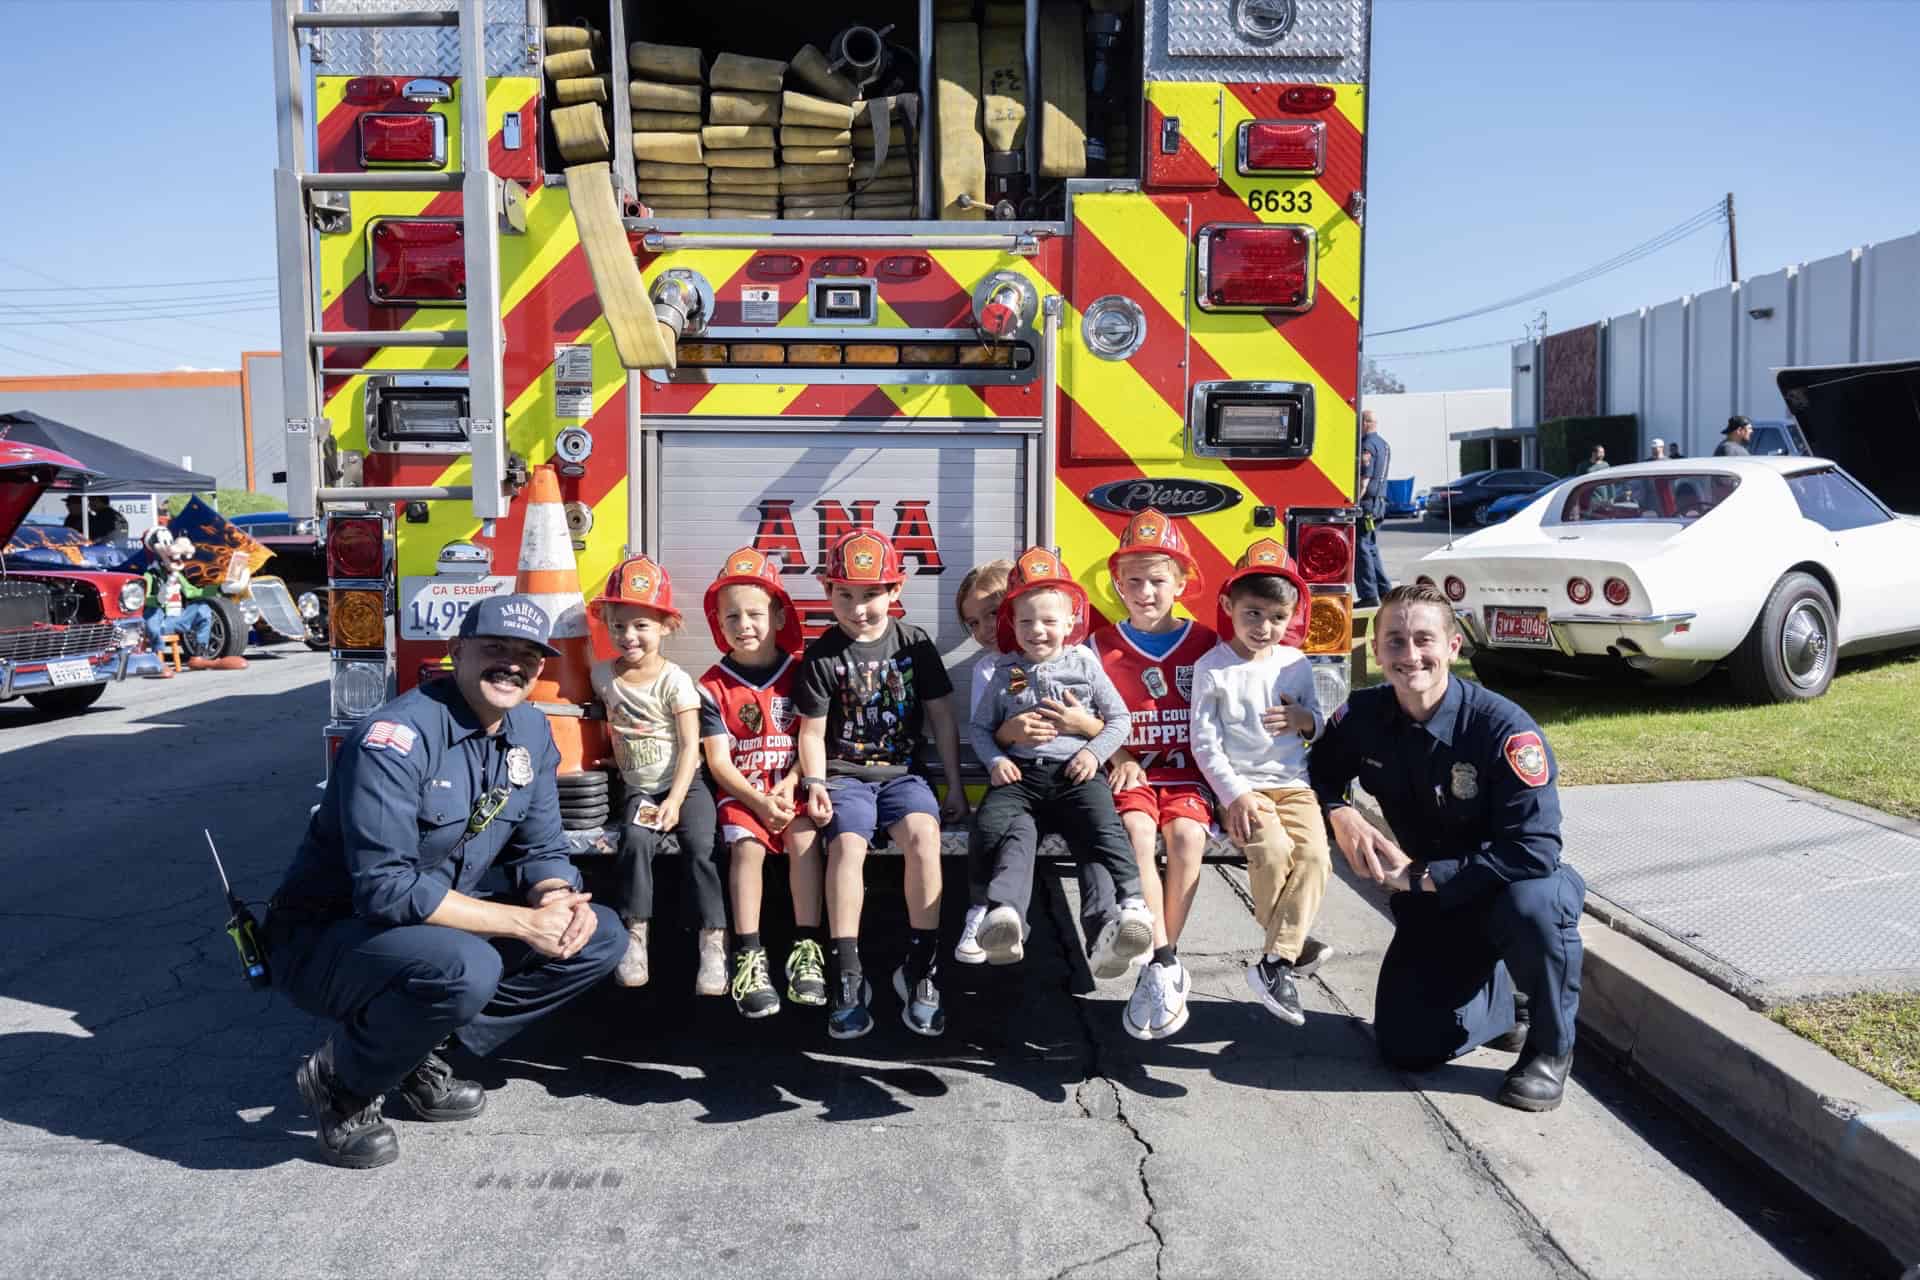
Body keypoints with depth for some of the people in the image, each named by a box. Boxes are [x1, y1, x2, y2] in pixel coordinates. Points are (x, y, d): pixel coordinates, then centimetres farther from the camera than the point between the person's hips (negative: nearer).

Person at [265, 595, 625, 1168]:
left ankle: (420, 1055, 4)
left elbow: (541, 849, 6)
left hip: (438, 924, 8)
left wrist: (557, 899, -19)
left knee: (600, 937, -3)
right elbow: (384, 887, -29)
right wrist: (523, 921, -27)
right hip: (325, 937, -8)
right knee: (465, 969, -37)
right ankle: (340, 1079, -5)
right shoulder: (396, 736, -24)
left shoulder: (529, 731, 0)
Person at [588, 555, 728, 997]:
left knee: (700, 847, -25)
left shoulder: (675, 680, -8)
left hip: (685, 783, -2)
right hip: (639, 788, 3)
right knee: (635, 840, -26)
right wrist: (615, 731, 3)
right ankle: (635, 933, -16)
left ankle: (713, 939, -18)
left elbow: (690, 746, -11)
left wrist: (675, 801, -20)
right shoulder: (603, 675, 3)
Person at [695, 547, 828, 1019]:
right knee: (747, 845, -28)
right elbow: (718, 760, -4)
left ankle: (806, 949, -22)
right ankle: (749, 958, -27)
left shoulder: (798, 674, 3)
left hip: (789, 785, 1)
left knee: (803, 838, -27)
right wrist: (758, 801, -16)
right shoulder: (714, 685, 1)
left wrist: (789, 784, -16)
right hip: (741, 790, 0)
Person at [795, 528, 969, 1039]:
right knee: (847, 843, -30)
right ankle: (847, 977, -22)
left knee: (923, 832, -30)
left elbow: (942, 718, 8)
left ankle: (921, 967, -20)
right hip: (845, 774, -1)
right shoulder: (822, 656, 2)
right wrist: (815, 782, -14)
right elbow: (813, 731, 3)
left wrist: (955, 787, 6)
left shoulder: (914, 643, 4)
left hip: (901, 771, 1)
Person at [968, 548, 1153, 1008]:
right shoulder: (1006, 673, 16)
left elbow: (1119, 718, 14)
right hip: (1019, 772, 0)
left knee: (1104, 827, -30)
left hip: (1073, 771, 0)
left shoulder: (1085, 665, 13)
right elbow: (980, 726, 19)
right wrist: (995, 760, -1)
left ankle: (1131, 907, -44)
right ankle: (1004, 913, -51)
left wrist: (1095, 751, -3)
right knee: (997, 827, -31)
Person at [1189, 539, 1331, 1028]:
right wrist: (1235, 794, -15)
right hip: (1240, 786, -3)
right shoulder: (1212, 668, -3)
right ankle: (1293, 942, -6)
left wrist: (1306, 720, -6)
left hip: (1293, 783, 3)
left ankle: (1276, 960, -19)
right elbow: (1204, 741, -6)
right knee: (1273, 851, -28)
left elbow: (1318, 724, 20)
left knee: (1314, 854, -21)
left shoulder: (1296, 663, 8)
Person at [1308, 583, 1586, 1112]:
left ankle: (1551, 1047, -11)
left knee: (1531, 903, -41)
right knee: (1407, 1046, -5)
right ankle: (1509, 1002, 27)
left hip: (1518, 886, -4)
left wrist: (1417, 875, -29)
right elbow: (1318, 774, 4)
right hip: (1433, 899, 4)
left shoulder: (1504, 728, -28)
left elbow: (1534, 850, -34)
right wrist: (1340, 815, -21)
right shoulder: (1364, 716, -13)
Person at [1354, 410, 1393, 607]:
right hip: (1380, 501, 10)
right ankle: (1385, 589, 18)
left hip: (1367, 502, -10)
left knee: (1361, 548, -6)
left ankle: (1369, 595, -7)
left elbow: (1364, 478, -19)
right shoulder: (1383, 444, 18)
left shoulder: (1367, 445, -13)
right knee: (1371, 548, 17)